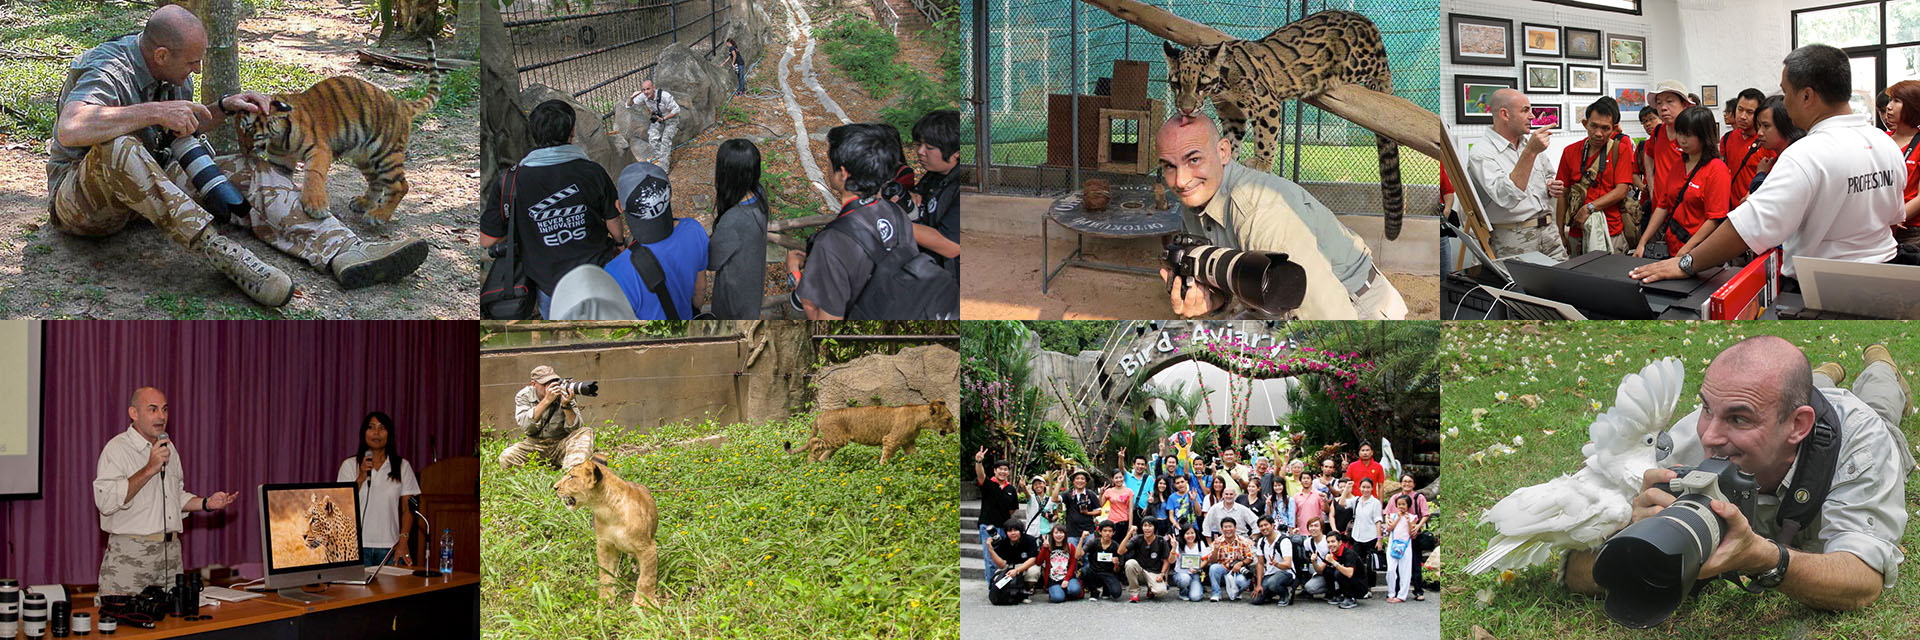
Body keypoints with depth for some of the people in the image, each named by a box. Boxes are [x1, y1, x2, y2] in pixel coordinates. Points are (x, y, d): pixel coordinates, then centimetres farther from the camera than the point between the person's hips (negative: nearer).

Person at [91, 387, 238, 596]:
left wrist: (207, 503, 10)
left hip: (171, 552, 7)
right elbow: (106, 502, -21)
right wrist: (149, 469, -21)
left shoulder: (168, 448, 17)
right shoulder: (117, 449, -7)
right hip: (130, 555, -7)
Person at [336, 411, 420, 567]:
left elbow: (407, 510, 6)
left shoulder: (402, 466, 8)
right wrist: (361, 478, -10)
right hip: (358, 547, 0)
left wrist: (403, 541, -6)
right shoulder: (349, 465, 7)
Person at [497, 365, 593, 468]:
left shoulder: (564, 393, -7)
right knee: (506, 457, -26)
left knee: (587, 432, -26)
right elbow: (525, 426, -23)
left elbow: (575, 429, -13)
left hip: (561, 445, 0)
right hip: (535, 445, 0)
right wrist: (546, 400, -30)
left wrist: (566, 405, -30)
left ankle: (569, 472, -43)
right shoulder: (523, 396, -5)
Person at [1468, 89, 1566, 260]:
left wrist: (1552, 187, 5)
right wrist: (1530, 152, -30)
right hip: (1513, 239, -6)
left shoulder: (1530, 142, 13)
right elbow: (1506, 198, -26)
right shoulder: (1480, 154, -12)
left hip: (1548, 231, 7)